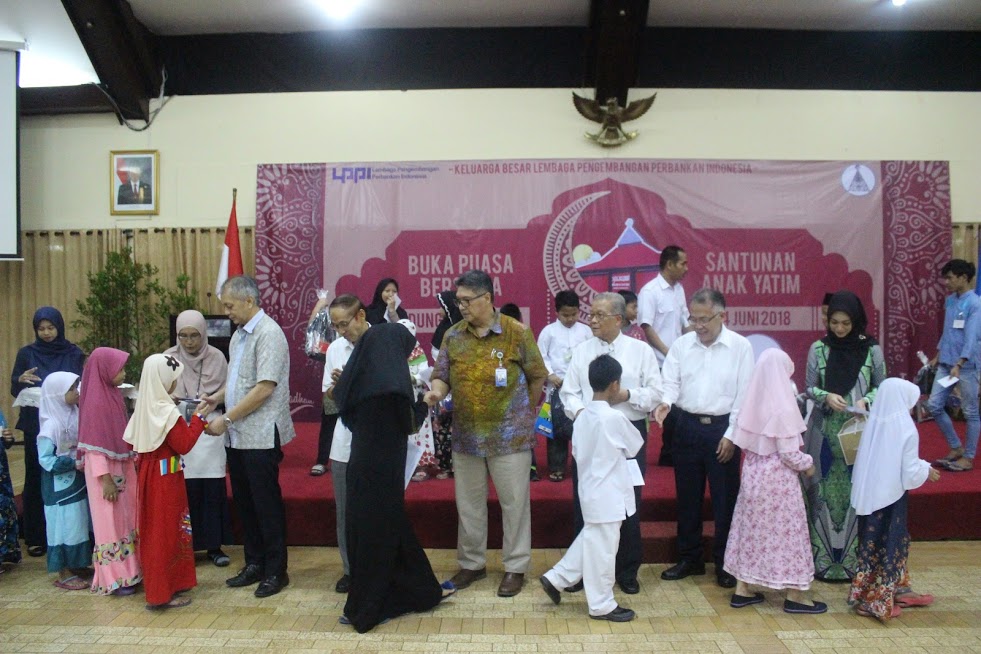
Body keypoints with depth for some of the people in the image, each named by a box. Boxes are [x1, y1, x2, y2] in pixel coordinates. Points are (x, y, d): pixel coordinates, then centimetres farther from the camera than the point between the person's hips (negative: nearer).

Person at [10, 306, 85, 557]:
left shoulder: (74, 354, 3)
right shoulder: (26, 353, 4)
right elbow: (14, 390, 3)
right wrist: (21, 380, -18)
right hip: (35, 426, 0)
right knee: (36, 478, 2)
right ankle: (35, 537, 12)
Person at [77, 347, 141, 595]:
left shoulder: (114, 395, 6)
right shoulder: (96, 402, -18)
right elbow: (94, 445, -19)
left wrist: (134, 461, 16)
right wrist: (105, 479, -20)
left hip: (123, 468, 8)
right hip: (107, 472, -8)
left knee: (127, 519, 14)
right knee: (111, 523, 2)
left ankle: (129, 570, 25)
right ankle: (114, 580, 14)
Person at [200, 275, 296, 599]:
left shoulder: (268, 334, -15)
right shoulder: (239, 334, 14)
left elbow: (264, 389, -21)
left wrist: (227, 419, -18)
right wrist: (216, 397, 5)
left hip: (261, 436, -9)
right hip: (238, 436, 9)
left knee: (267, 504, 2)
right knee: (244, 502, 15)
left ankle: (275, 570, 15)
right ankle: (254, 563, 29)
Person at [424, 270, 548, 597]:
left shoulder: (517, 333, -8)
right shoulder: (453, 336, 2)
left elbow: (537, 376, 1)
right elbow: (442, 376, 5)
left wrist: (523, 414, 7)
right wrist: (437, 391, -17)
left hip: (510, 435, -3)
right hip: (466, 435, 4)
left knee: (514, 503, 6)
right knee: (468, 503, 14)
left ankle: (515, 567, 22)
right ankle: (472, 562, 32)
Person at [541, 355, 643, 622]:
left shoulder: (582, 417, 3)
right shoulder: (615, 417, -19)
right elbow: (635, 447, -3)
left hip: (590, 492, 8)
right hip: (608, 495, -8)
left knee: (591, 541, 22)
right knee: (603, 549, 3)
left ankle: (556, 578, 25)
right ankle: (602, 605, 16)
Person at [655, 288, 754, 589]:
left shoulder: (740, 346, -4)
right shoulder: (681, 344, 4)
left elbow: (743, 394, -5)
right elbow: (670, 380, 2)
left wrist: (731, 435, -8)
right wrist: (665, 401, -21)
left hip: (722, 428, -3)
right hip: (688, 426, 3)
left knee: (724, 499, 6)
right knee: (687, 496, 12)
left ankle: (725, 563, 22)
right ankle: (689, 558, 27)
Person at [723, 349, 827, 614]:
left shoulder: (753, 403, 0)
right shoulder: (782, 408, -19)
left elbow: (742, 441, 5)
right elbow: (789, 453, -16)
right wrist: (808, 464, 1)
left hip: (753, 472, 7)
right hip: (778, 477, -7)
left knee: (752, 528, 13)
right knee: (785, 531, 5)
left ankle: (742, 590, 20)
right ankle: (794, 596, 17)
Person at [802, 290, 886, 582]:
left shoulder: (871, 349, 0)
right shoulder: (818, 349, 0)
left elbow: (881, 387, 6)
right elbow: (809, 387, 4)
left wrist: (866, 401, -13)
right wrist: (826, 397, -16)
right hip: (825, 432, 0)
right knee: (825, 493, 3)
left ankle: (853, 558, 15)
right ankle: (824, 559, 14)